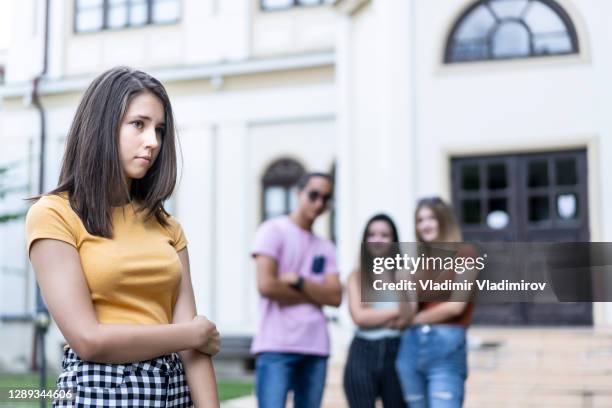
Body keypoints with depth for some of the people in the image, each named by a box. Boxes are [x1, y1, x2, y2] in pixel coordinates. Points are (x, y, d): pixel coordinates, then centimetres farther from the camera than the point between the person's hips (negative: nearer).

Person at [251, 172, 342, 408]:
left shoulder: (325, 248, 17)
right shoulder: (273, 231, 0)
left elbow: (335, 297, 4)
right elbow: (266, 285, -13)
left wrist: (298, 281, -11)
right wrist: (315, 293, 0)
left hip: (316, 348, 6)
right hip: (276, 346, -6)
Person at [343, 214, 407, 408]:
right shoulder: (357, 276, 6)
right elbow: (359, 316, -7)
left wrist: (374, 318, -12)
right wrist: (397, 311, -7)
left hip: (396, 352, 0)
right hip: (363, 354, 0)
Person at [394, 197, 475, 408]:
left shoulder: (464, 254, 3)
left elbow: (456, 305, -7)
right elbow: (406, 314, 4)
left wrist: (418, 318, 4)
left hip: (447, 346, -5)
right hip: (411, 346, 5)